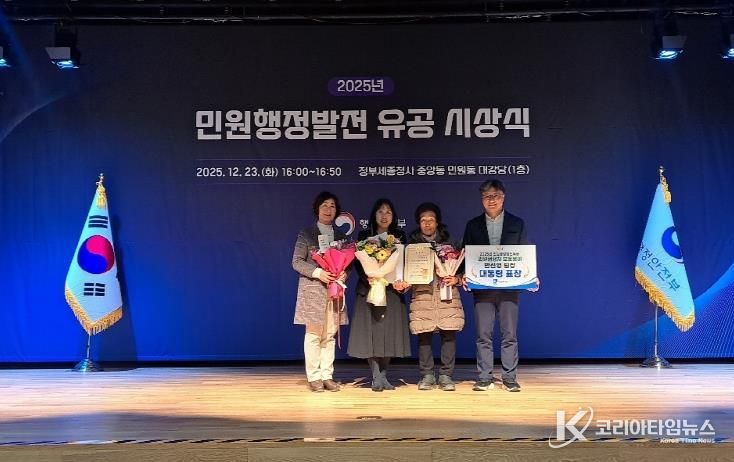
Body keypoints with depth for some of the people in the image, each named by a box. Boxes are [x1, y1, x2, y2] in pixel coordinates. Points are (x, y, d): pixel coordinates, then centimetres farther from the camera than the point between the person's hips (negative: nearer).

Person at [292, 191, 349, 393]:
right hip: (313, 289, -4)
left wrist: (344, 274, -9)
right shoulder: (306, 234, 2)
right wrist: (317, 272, -16)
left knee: (330, 335, 4)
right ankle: (314, 377, 4)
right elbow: (297, 262, -3)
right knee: (313, 334, -3)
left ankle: (327, 376, 9)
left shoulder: (341, 236, 14)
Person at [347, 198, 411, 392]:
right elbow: (358, 263, -1)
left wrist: (401, 281, -12)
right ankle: (377, 377, 2)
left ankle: (383, 375, 12)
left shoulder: (400, 236, 9)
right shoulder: (364, 236, 5)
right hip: (369, 290, -1)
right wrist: (368, 278, -19)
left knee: (389, 332, 2)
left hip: (392, 291, 2)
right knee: (371, 331, -4)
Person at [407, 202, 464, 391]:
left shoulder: (449, 242, 12)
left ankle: (446, 376, 5)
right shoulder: (412, 244, 12)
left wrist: (456, 279, -6)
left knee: (449, 334, -4)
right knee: (424, 335, -3)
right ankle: (427, 375, 9)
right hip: (421, 294, 0)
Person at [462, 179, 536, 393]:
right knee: (483, 335, 2)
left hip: (509, 286, -1)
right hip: (482, 287, 1)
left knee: (509, 334, 2)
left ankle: (510, 378, 9)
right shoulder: (473, 225, 11)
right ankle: (485, 378, 9)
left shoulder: (517, 223, 9)